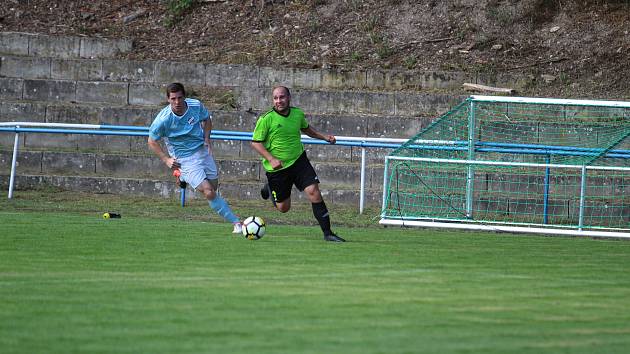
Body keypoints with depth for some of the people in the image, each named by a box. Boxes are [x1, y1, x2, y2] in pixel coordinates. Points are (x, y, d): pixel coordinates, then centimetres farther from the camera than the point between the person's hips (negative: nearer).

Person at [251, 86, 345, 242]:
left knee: (314, 192, -15)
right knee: (283, 208, 8)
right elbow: (256, 142, -11)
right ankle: (269, 188, 43)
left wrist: (324, 137, 10)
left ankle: (327, 233, -10)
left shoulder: (298, 113, 0)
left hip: (299, 161, 3)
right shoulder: (266, 119, -15)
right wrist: (271, 159, -22)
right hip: (277, 167, -3)